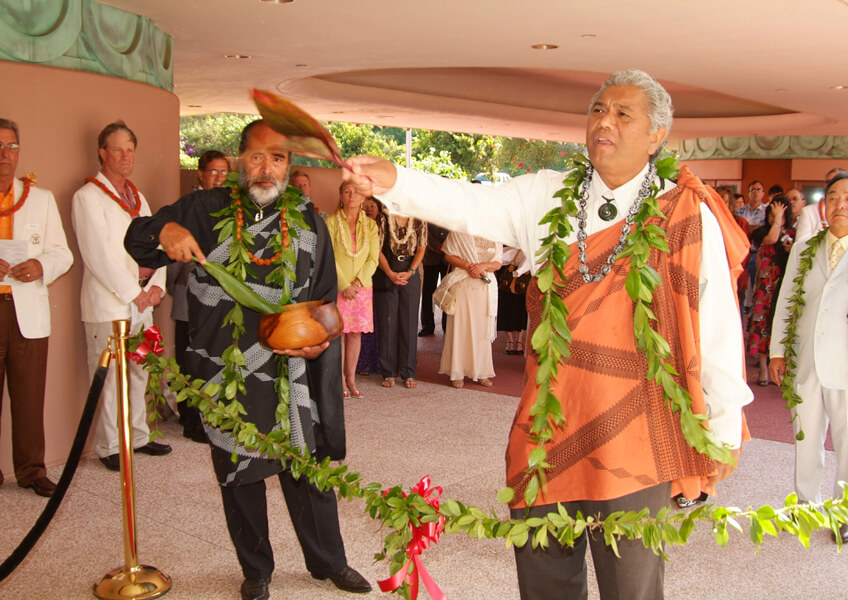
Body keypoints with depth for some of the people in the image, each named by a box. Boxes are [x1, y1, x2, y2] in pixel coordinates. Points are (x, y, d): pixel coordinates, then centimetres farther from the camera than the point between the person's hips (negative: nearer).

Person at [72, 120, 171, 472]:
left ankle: (139, 437, 24)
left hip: (142, 301, 7)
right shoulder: (87, 197, -6)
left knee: (139, 374, 12)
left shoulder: (137, 197, 18)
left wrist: (156, 285, 0)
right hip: (108, 304, -7)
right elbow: (98, 255, -13)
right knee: (108, 378, -1)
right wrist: (134, 292, -12)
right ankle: (108, 447, 10)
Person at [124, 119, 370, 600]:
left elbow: (326, 296, 10)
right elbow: (137, 241, 2)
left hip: (290, 370, 1)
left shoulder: (309, 220, 5)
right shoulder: (206, 210, 0)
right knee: (239, 474, 10)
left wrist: (320, 337, -8)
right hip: (226, 372, -1)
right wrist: (163, 231, -21)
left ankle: (329, 561, 30)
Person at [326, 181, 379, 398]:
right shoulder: (331, 222, -1)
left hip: (362, 287, 3)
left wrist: (356, 283, -10)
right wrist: (343, 285, -13)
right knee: (338, 332, -1)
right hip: (337, 287, -3)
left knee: (356, 332, 5)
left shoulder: (370, 225, 8)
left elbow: (373, 259, 3)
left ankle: (351, 379, 14)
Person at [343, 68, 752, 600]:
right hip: (549, 427, 4)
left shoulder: (686, 216, -7)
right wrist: (395, 182, -22)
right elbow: (473, 207, -5)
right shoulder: (548, 197, 5)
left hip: (633, 437, -3)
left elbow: (716, 328, -4)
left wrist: (723, 436, 0)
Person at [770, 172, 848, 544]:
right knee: (806, 438, 13)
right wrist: (777, 351, 10)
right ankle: (806, 505, 30)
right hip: (806, 362, 3)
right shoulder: (803, 251, 10)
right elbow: (785, 301, 12)